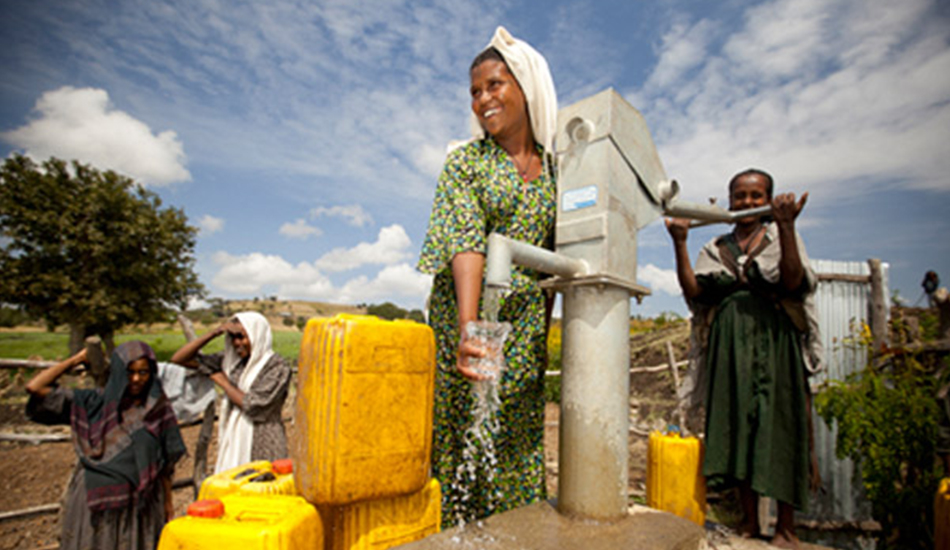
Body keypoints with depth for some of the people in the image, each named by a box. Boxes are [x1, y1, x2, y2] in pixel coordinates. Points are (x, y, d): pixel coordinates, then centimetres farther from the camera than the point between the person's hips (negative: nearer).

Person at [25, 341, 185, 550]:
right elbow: (35, 387, -6)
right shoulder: (93, 403, 0)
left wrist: (168, 503, 5)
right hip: (94, 502, 0)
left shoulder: (158, 410, 0)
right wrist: (78, 358, -1)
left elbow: (165, 463, 4)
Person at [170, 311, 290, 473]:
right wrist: (214, 333, -6)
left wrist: (224, 383, -6)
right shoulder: (230, 361, 5)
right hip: (233, 444, 6)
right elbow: (179, 358, 6)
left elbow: (254, 406, -19)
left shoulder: (276, 367, -11)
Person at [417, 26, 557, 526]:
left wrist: (543, 329, 8)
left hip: (526, 320, 3)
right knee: (459, 431, 3)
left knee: (518, 442, 9)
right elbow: (465, 242, -15)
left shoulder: (554, 166, 8)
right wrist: (467, 326, -28)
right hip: (464, 309, -2)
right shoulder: (465, 160, 0)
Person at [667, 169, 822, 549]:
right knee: (738, 428, 6)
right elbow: (693, 292, 0)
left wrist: (786, 226, -21)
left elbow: (793, 282, -12)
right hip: (729, 346, 3)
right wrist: (680, 243, -8)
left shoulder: (781, 238, 7)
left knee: (778, 426, 0)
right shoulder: (716, 248, 14)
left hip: (773, 343, -2)